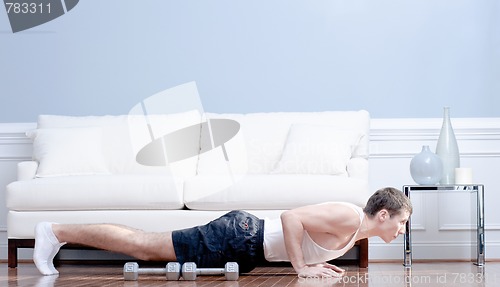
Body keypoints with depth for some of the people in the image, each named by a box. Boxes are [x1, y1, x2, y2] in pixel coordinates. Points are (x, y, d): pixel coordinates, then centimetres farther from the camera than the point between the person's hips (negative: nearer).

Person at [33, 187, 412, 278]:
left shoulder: (356, 228, 12)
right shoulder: (349, 218, -18)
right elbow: (291, 216, -28)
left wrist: (315, 263, 11)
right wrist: (301, 267, -22)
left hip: (248, 238, 8)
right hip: (239, 238, -8)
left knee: (148, 248, 12)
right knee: (144, 246, -6)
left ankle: (60, 234, 18)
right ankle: (57, 231, 0)